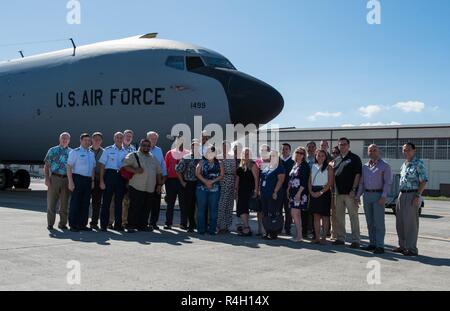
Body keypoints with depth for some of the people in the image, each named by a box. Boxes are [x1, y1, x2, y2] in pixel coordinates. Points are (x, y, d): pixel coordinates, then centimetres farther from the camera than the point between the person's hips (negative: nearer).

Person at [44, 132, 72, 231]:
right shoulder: (52, 150, 8)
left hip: (66, 179, 1)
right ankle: (50, 224, 7)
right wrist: (47, 178, -5)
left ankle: (62, 223, 15)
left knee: (65, 203, 5)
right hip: (54, 178, -1)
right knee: (51, 202, -1)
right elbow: (46, 166, 6)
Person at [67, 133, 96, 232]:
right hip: (78, 178, -6)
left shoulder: (92, 154, 17)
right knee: (75, 202, -4)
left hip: (88, 180, 6)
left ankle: (82, 224, 15)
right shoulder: (75, 152, -2)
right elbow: (69, 167, -8)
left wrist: (92, 181, 13)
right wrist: (70, 182, -15)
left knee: (85, 203, 8)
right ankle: (73, 225, 2)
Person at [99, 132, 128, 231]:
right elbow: (102, 166, 0)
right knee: (106, 200, -3)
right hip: (109, 174, -3)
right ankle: (103, 225, 3)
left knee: (119, 201, 8)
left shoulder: (126, 152, 10)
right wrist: (101, 180, -6)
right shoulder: (108, 150, 2)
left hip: (121, 177, 3)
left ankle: (118, 224, 16)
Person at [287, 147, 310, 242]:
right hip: (293, 192, 8)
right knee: (297, 215, 10)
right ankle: (299, 235, 15)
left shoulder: (304, 166, -9)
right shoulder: (294, 165, 16)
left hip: (300, 193, -8)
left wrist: (299, 193, -20)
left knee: (294, 214, -13)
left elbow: (304, 181, -15)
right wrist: (288, 189, 14)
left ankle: (299, 236, -8)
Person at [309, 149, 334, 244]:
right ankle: (317, 237, 10)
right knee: (316, 216, 6)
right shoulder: (313, 167, 12)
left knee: (325, 216, 0)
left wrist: (321, 192, -16)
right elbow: (310, 181, 12)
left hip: (324, 193, -4)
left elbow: (330, 183, -8)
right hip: (314, 193, 4)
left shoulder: (328, 167, -1)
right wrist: (311, 191, -4)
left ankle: (324, 238, 4)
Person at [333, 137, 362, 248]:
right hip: (339, 192, 6)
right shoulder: (337, 160, 16)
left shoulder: (354, 158, -2)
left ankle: (356, 240, 1)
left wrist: (353, 190, -15)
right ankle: (340, 238, 19)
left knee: (353, 216, -3)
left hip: (350, 193, -6)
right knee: (339, 216, 10)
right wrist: (334, 190, 10)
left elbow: (358, 175, -8)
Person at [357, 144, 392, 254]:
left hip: (378, 195, -6)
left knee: (379, 222, -6)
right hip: (367, 195, 6)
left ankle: (380, 246, -3)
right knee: (370, 222, 9)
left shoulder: (384, 166, -1)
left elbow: (387, 182, -8)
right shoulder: (365, 166, 15)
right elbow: (361, 182, 17)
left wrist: (383, 197, -16)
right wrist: (358, 196, 9)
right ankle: (372, 243, 16)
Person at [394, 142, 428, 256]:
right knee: (400, 222, 11)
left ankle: (412, 249, 2)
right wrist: (400, 195, 16)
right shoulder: (404, 164, 15)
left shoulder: (418, 163, -9)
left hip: (412, 195, -8)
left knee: (410, 222, -5)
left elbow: (424, 181, -14)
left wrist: (418, 196, -19)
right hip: (402, 195, 8)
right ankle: (402, 246, 22)